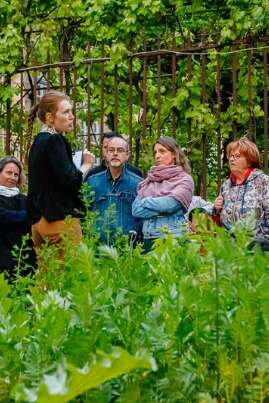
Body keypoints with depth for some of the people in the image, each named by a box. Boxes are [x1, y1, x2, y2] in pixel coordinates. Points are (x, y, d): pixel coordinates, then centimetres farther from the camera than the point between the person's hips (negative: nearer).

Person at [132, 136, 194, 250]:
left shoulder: (184, 179, 0)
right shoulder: (148, 181, 14)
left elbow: (170, 204, -14)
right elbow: (135, 209, 3)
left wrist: (145, 202, 0)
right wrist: (160, 210, -8)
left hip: (173, 237, -4)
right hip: (148, 239, 4)